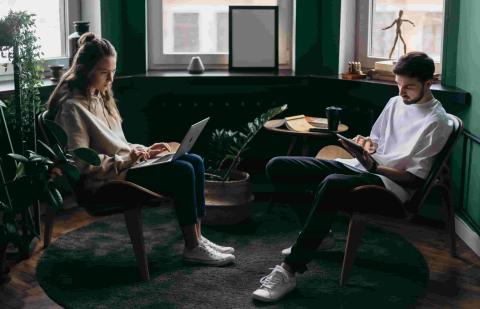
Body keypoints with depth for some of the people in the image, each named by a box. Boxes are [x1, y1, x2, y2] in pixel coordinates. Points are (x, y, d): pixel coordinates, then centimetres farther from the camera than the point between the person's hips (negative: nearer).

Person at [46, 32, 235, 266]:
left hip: (125, 164, 10)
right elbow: (81, 162, -20)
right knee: (182, 172, -22)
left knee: (195, 162, -3)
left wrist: (144, 151, 6)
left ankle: (197, 238, -2)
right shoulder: (72, 106, -15)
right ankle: (192, 248, -12)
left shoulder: (99, 97, 15)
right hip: (107, 178, -10)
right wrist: (125, 161, -21)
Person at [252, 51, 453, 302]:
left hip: (393, 184, -8)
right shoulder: (395, 103, 17)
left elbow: (414, 177, -9)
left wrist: (374, 167, -21)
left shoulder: (436, 122, -6)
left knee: (332, 185, -42)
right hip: (358, 166, 8)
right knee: (277, 167, -8)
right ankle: (314, 231, 9)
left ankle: (288, 271, -37)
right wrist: (367, 144, 3)